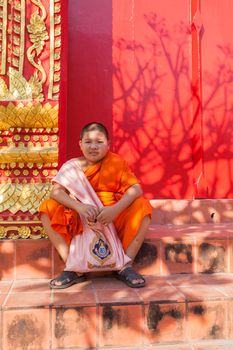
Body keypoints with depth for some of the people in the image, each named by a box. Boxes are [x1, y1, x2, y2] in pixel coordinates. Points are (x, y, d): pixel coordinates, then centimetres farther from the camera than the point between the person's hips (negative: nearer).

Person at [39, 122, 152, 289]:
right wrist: (79, 206, -33)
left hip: (114, 219, -1)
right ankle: (74, 268, -14)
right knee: (48, 209, -18)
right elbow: (56, 191, -14)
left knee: (142, 206, -23)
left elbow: (136, 189, -15)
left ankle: (126, 266, -15)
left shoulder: (117, 162, -2)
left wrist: (115, 209, -32)